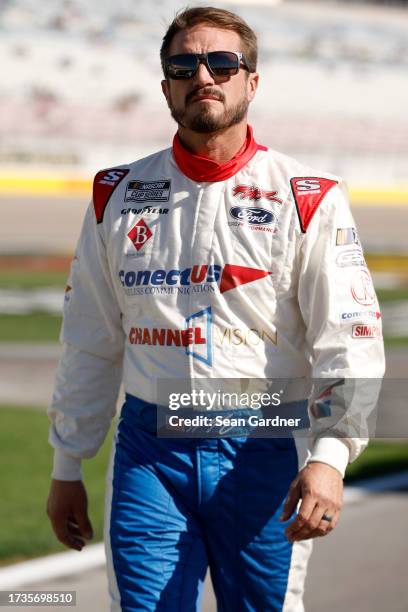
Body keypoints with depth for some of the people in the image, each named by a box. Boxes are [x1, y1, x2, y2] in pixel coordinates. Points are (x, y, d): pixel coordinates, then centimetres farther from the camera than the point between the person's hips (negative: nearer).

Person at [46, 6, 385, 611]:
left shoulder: (308, 200, -1)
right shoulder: (119, 197, 10)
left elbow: (349, 341, -9)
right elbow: (89, 344, 15)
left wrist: (329, 455, -23)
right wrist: (67, 468, 14)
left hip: (264, 452, -2)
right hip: (149, 452, 2)